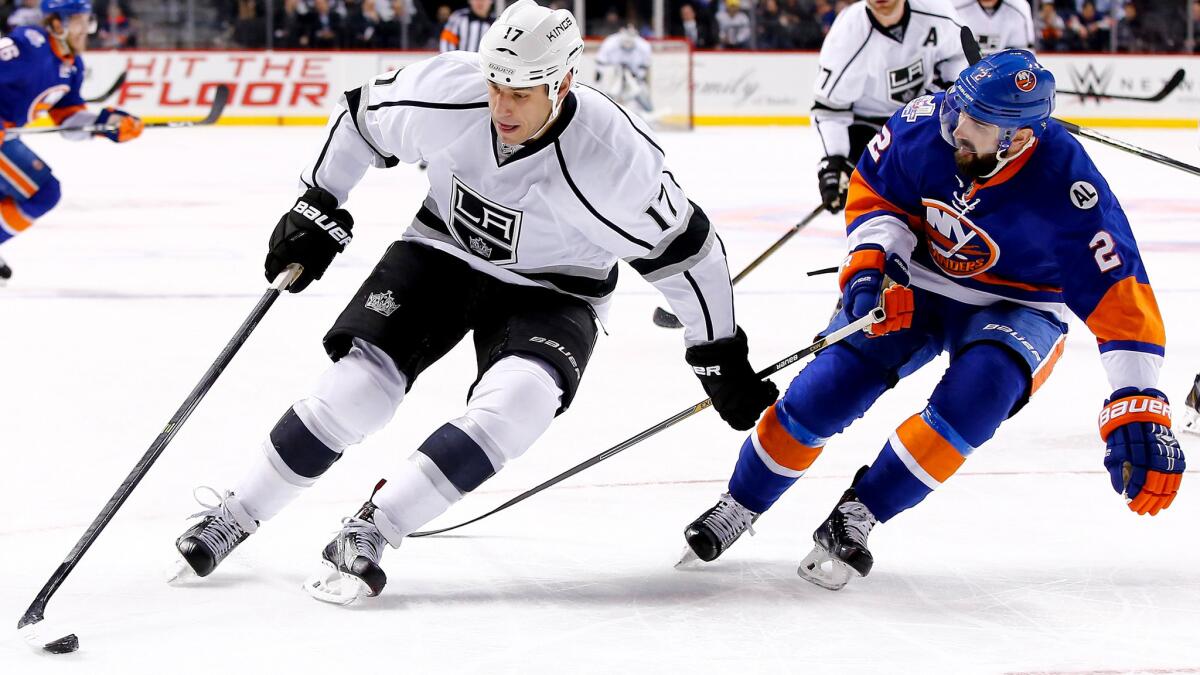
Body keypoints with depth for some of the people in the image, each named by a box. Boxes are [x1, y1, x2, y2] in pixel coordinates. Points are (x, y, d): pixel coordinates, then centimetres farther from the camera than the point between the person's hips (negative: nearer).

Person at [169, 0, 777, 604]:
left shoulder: (615, 160, -30)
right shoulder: (446, 91, -23)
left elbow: (683, 248, -17)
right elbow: (363, 117, -1)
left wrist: (721, 359, -10)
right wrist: (316, 210, 4)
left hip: (552, 290, -2)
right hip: (442, 253, 2)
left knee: (516, 403, -30)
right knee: (359, 383, -13)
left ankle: (369, 530, -26)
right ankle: (234, 515, 4)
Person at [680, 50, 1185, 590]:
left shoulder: (1067, 189, -32)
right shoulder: (926, 125, -22)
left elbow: (1119, 297, -32)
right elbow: (873, 189, -1)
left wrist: (1139, 410, -38)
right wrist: (870, 261, -18)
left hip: (1015, 307, -2)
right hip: (914, 286, 2)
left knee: (981, 389, -32)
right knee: (827, 389, -13)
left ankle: (856, 515, -16)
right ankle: (740, 504, 11)